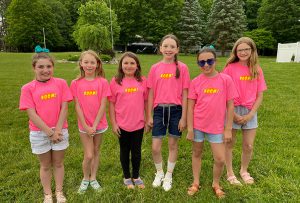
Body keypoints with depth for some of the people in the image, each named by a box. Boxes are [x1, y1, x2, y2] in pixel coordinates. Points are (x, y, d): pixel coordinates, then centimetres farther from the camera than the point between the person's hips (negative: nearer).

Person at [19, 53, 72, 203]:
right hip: (39, 133, 0)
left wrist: (57, 130, -12)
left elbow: (64, 108, -7)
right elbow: (32, 114, -11)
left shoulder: (61, 83, -4)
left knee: (58, 163, 15)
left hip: (60, 130, 1)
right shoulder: (28, 88, -6)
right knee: (45, 165, 16)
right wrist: (49, 132, -14)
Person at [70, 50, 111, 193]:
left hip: (99, 124, 1)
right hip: (84, 125, -1)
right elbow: (77, 106, -7)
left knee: (96, 151, 14)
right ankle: (85, 179, 28)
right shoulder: (76, 83, -6)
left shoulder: (102, 82, -7)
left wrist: (94, 125, -13)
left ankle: (93, 178, 33)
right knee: (88, 155, 2)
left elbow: (103, 105, -9)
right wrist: (85, 126, -11)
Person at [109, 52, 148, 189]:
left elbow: (145, 102, 4)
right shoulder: (116, 81, -7)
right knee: (124, 151, 16)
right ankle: (127, 177, 36)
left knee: (136, 151, 16)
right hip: (122, 125, -1)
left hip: (138, 124, 1)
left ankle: (136, 176, 37)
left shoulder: (142, 81, -2)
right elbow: (111, 104, -3)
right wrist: (113, 124, -5)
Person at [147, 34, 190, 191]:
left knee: (173, 144, 12)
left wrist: (183, 117, -5)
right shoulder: (155, 68, 2)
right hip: (159, 110, 1)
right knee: (155, 147, 2)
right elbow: (151, 93, 5)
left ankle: (168, 175, 34)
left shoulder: (182, 68, -3)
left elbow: (184, 94, -2)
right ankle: (159, 172, 32)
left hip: (176, 110, -1)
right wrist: (149, 116, 3)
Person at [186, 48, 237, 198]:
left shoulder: (226, 80, -7)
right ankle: (196, 183, 35)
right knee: (197, 153, 16)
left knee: (220, 160, 4)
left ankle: (216, 184, 32)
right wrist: (190, 128, -4)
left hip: (217, 126, 0)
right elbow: (190, 106, -2)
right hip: (197, 125, 1)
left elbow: (230, 106, -3)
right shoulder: (195, 82, -4)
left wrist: (228, 129, -4)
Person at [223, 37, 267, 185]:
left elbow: (259, 96, 3)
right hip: (232, 111, -3)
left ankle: (244, 171, 36)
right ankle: (230, 173, 28)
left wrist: (250, 114, -7)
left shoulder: (257, 70, 3)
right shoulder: (230, 68, -7)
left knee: (249, 146, 11)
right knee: (229, 144, 9)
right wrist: (233, 114, -12)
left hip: (250, 112, 3)